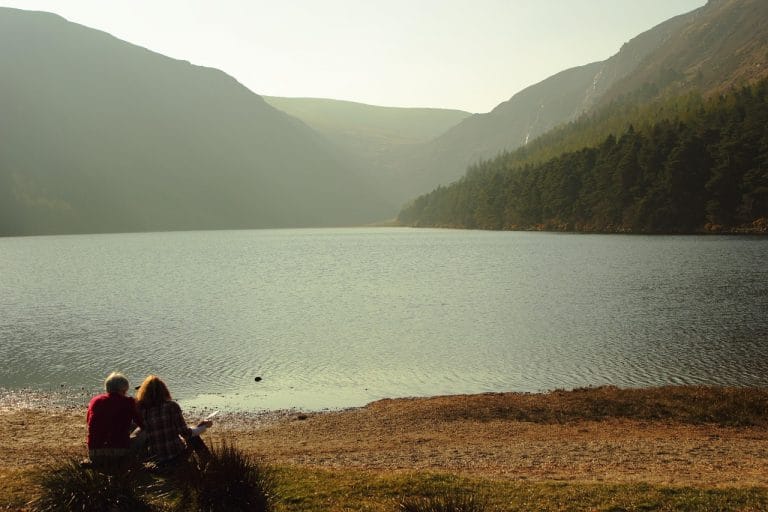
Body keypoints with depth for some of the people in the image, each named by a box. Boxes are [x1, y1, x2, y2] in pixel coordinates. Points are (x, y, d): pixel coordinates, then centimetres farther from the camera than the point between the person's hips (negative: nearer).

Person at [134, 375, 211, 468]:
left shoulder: (140, 411, -8)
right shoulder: (172, 406, -13)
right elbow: (186, 433, -8)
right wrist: (204, 426, 9)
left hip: (157, 462, 3)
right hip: (177, 457, -3)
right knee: (194, 439, 29)